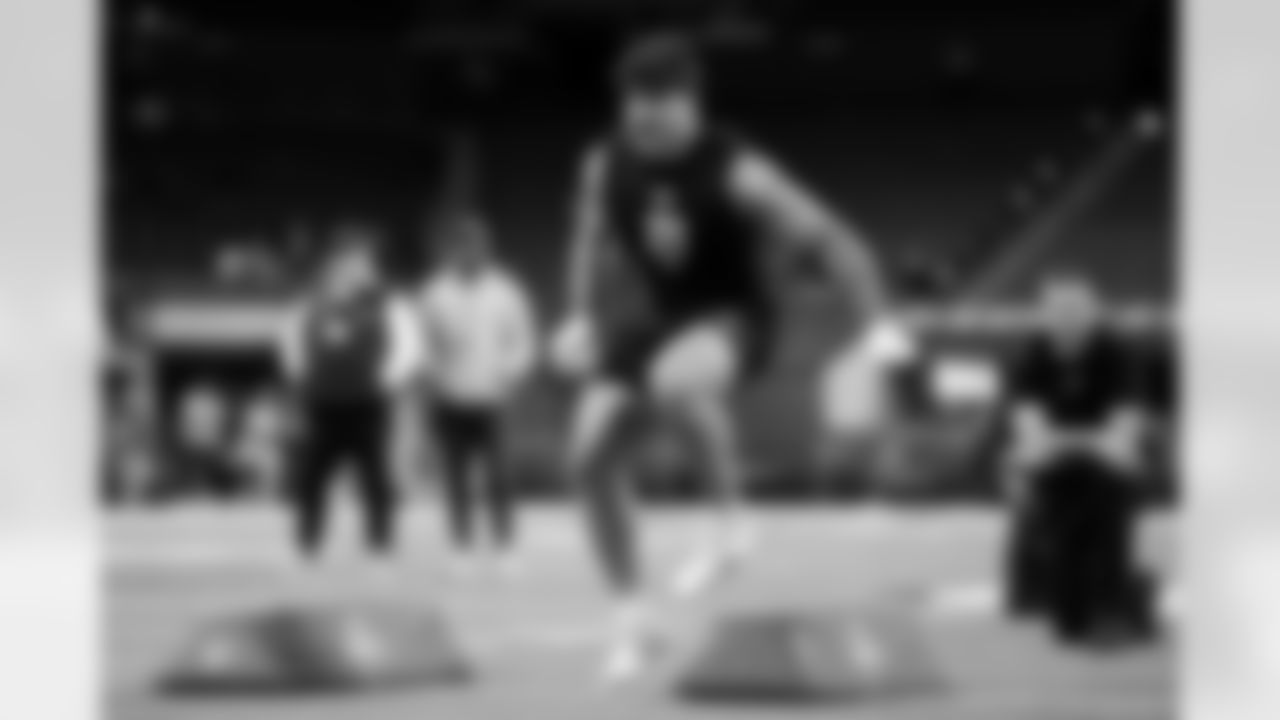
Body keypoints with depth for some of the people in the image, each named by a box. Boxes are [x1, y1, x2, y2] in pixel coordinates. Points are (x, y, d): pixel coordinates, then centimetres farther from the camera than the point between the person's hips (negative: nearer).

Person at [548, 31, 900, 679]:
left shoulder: (737, 175, -23)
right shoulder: (605, 166, -8)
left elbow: (834, 243, -16)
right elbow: (592, 238, 15)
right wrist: (581, 319, 6)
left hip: (733, 317, -6)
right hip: (657, 316, 6)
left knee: (675, 381, -41)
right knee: (588, 454, -6)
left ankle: (732, 522, -18)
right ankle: (632, 611, 10)